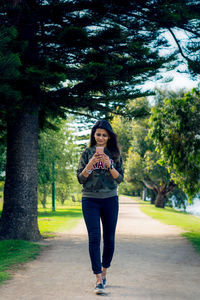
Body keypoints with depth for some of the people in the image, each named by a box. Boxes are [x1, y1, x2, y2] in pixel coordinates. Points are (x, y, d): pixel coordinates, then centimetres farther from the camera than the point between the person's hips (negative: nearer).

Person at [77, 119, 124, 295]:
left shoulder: (114, 154, 7)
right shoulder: (87, 153, 5)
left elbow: (120, 179, 2)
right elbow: (80, 179, 1)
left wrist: (109, 165, -14)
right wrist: (90, 164, -15)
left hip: (110, 200, 2)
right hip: (90, 200, -1)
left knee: (109, 238, 7)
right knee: (94, 238, -10)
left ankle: (104, 271, 28)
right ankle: (99, 280, -11)